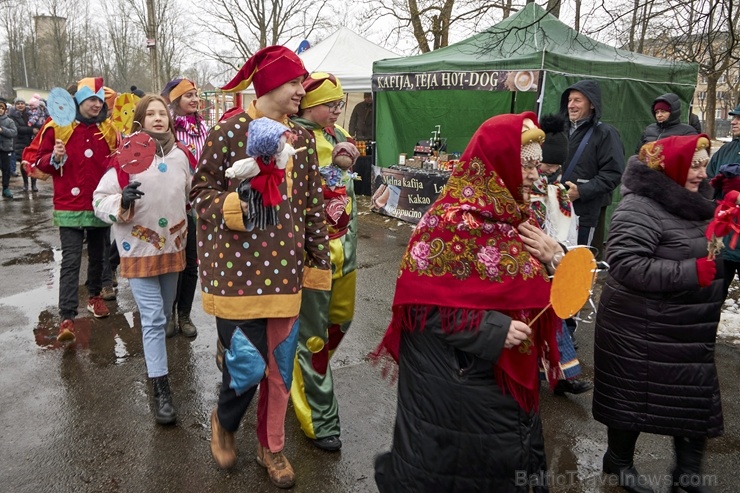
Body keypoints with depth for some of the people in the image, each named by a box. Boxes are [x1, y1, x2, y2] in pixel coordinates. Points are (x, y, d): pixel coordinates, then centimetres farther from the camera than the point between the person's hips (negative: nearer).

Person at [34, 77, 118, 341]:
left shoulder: (108, 128, 5)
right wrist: (55, 158, -17)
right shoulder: (57, 127, -3)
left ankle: (94, 296, 39)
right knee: (71, 261, -8)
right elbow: (40, 161, 2)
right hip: (70, 207, -3)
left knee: (97, 256, 17)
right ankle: (67, 318, -8)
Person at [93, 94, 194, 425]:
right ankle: (161, 390, 2)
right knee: (153, 319, -6)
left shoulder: (182, 155, 1)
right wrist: (122, 203, -28)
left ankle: (155, 359, 42)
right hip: (139, 249, -5)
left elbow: (193, 192, 19)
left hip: (173, 246, 5)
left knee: (164, 315, 19)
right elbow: (100, 200, -11)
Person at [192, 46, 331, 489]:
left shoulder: (302, 138, 8)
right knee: (248, 365, -4)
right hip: (239, 267, -4)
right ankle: (224, 421, 32)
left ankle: (272, 447, 34)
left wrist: (320, 265, 9)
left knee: (281, 366, 11)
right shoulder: (229, 131, -6)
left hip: (286, 268, 5)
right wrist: (234, 205, -22)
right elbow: (200, 192, -1)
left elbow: (314, 205, 10)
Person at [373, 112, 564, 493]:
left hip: (508, 370, 8)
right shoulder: (453, 219, -21)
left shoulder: (514, 214, 4)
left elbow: (525, 288, 13)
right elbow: (424, 301, -24)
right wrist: (494, 331, -25)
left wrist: (552, 258, -8)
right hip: (456, 376, -8)